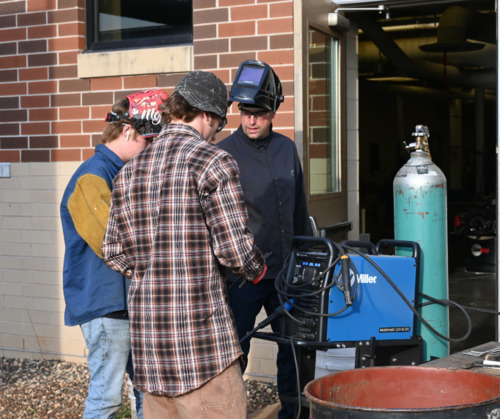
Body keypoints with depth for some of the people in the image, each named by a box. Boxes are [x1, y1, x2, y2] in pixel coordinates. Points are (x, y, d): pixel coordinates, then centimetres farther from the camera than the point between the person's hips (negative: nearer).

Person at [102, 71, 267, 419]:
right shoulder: (214, 162, -9)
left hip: (146, 337, 7)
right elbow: (235, 247, -13)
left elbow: (114, 253, 14)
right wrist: (258, 269, 8)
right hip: (201, 335, -7)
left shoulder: (130, 171, 11)